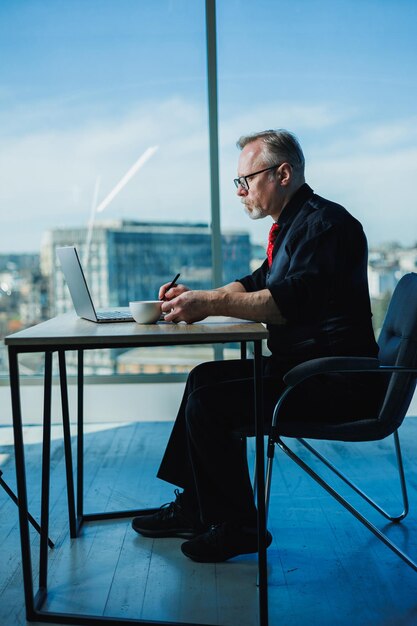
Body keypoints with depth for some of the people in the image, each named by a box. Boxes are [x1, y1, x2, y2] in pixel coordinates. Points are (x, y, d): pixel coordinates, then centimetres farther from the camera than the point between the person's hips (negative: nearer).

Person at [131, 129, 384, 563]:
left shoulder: (325, 222, -16)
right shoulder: (292, 224, 17)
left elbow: (291, 300, -30)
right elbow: (256, 283, 23)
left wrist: (210, 304, -30)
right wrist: (195, 298, 8)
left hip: (333, 383, -11)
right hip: (302, 365, 11)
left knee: (209, 401, -16)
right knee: (206, 378, 11)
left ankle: (239, 526, 1)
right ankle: (193, 506, 16)